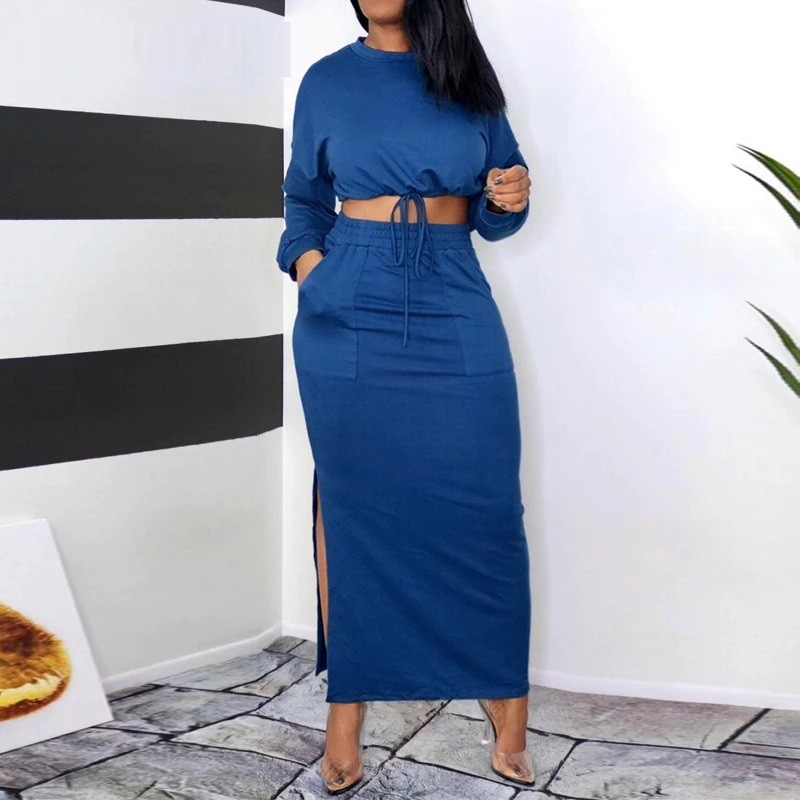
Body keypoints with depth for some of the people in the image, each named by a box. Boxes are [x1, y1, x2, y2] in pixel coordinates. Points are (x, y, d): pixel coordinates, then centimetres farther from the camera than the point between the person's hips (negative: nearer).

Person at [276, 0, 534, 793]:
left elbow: (489, 213, 14)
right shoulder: (326, 82, 8)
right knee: (351, 502, 2)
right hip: (349, 320, 0)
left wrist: (510, 199, -8)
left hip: (457, 318, 1)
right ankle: (346, 712, 11)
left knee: (483, 508, -2)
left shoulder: (468, 77, 9)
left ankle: (504, 702, 10)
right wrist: (308, 265, -3)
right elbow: (305, 201, 15)